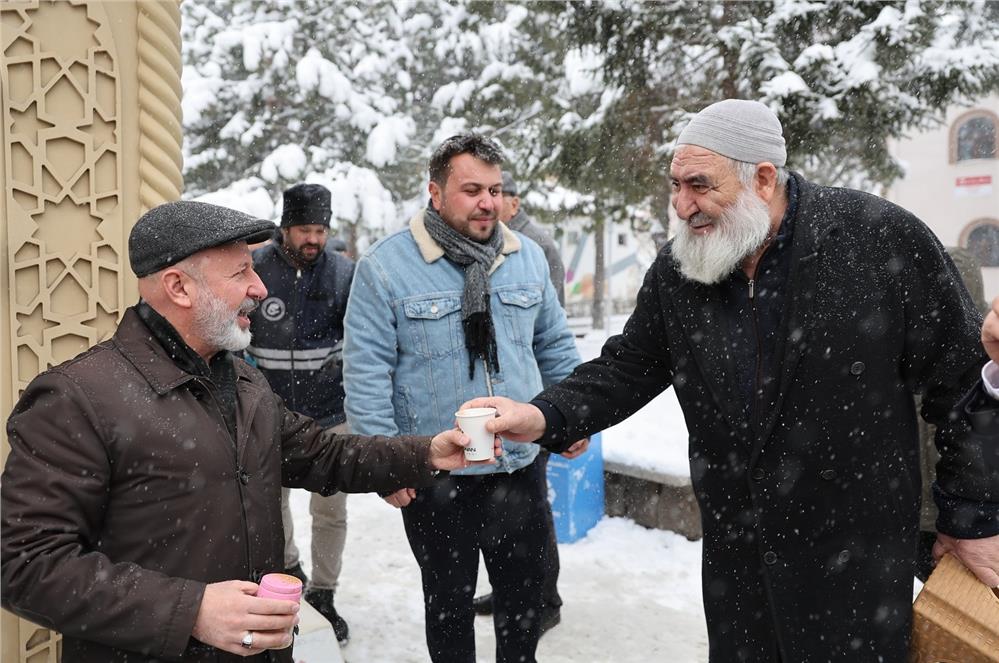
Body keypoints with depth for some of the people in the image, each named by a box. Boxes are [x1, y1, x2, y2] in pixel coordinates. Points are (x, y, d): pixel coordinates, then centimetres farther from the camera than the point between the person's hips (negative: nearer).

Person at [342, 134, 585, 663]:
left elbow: (555, 345, 13)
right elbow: (367, 372, -11)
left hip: (520, 467, 4)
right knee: (448, 599, 16)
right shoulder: (385, 266, -10)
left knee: (525, 592, 19)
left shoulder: (527, 256, 3)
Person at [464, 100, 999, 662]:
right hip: (735, 551, 4)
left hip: (858, 551, -4)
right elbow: (628, 369, 3)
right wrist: (545, 417, -16)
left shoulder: (883, 238, -16)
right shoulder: (678, 269, -4)